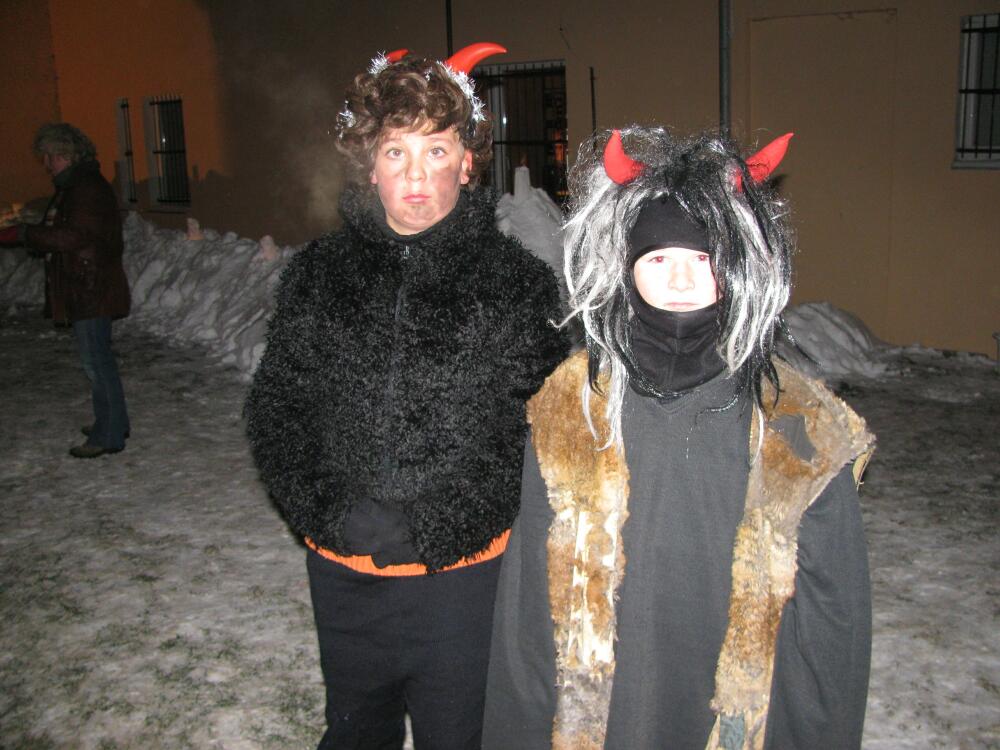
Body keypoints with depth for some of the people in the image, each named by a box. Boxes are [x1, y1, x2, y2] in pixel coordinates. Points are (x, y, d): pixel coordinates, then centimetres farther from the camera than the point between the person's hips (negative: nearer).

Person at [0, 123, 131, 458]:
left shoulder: (90, 189, -16)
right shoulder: (70, 187, 17)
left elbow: (74, 237, -25)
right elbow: (59, 236, 20)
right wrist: (28, 237, 2)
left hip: (92, 291, -11)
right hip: (82, 291, 11)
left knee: (96, 361, -5)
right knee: (98, 359, 18)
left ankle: (108, 436, 2)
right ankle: (113, 422, 29)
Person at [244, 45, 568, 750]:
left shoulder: (518, 279, -8)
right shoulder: (320, 274, 1)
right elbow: (275, 405, 8)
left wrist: (484, 513, -12)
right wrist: (314, 506, -3)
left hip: (462, 569, -3)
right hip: (343, 570, 3)